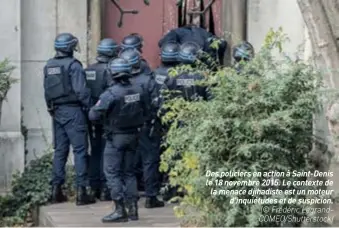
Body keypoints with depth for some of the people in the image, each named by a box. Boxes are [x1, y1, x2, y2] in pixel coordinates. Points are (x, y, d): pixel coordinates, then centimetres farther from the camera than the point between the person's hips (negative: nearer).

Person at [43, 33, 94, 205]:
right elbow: (81, 91, -17)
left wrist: (52, 109, 18)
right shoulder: (73, 65, -12)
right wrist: (89, 107, -8)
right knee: (80, 150, -4)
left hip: (57, 112, 7)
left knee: (60, 150, 13)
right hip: (73, 111, -7)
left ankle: (56, 190, 14)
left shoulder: (48, 66, 10)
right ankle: (81, 191, -7)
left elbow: (47, 91, 12)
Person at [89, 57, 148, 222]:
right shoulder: (138, 90, -2)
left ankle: (120, 210, -5)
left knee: (112, 172, 1)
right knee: (128, 172, 16)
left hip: (116, 137, -6)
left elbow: (93, 116, -19)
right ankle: (132, 208, 14)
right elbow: (145, 112, 11)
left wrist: (93, 109, 3)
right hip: (133, 135, 6)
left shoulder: (111, 93, -21)